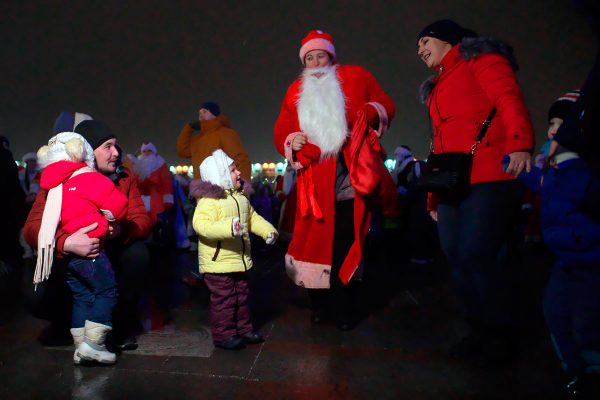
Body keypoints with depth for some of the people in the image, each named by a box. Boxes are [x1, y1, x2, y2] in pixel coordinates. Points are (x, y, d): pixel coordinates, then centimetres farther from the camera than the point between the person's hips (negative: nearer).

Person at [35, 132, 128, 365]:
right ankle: (92, 344, -2)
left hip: (67, 250, 8)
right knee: (107, 291, 1)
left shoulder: (56, 186, 15)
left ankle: (81, 347, 20)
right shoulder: (88, 178, -8)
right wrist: (110, 219, 5)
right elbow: (118, 202, -13)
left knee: (82, 296, 14)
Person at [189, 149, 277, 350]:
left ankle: (243, 329, 34)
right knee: (223, 299, 1)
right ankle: (223, 335, 16)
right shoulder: (209, 199, -20)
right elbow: (201, 225, -32)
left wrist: (268, 230, 5)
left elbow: (253, 217, 19)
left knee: (241, 295, 19)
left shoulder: (240, 197, 9)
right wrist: (228, 228, -45)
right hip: (218, 261, -9)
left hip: (239, 259, 9)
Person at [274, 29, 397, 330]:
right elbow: (280, 131, 15)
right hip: (315, 182, 2)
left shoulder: (356, 76, 13)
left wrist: (371, 112, -8)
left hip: (353, 178, -1)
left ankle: (346, 310, 19)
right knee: (315, 246, 0)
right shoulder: (296, 91, 18)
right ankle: (319, 305, 22)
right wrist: (290, 141, -7)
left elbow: (386, 105, 13)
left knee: (347, 248, 2)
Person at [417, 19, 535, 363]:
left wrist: (519, 145, -27)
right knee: (458, 260, 2)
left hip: (489, 177, -7)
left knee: (476, 256, -13)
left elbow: (509, 98, -9)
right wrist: (434, 194, 19)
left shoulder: (480, 58, 9)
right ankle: (482, 332, 17)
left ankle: (502, 338, 6)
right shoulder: (437, 89, 29)